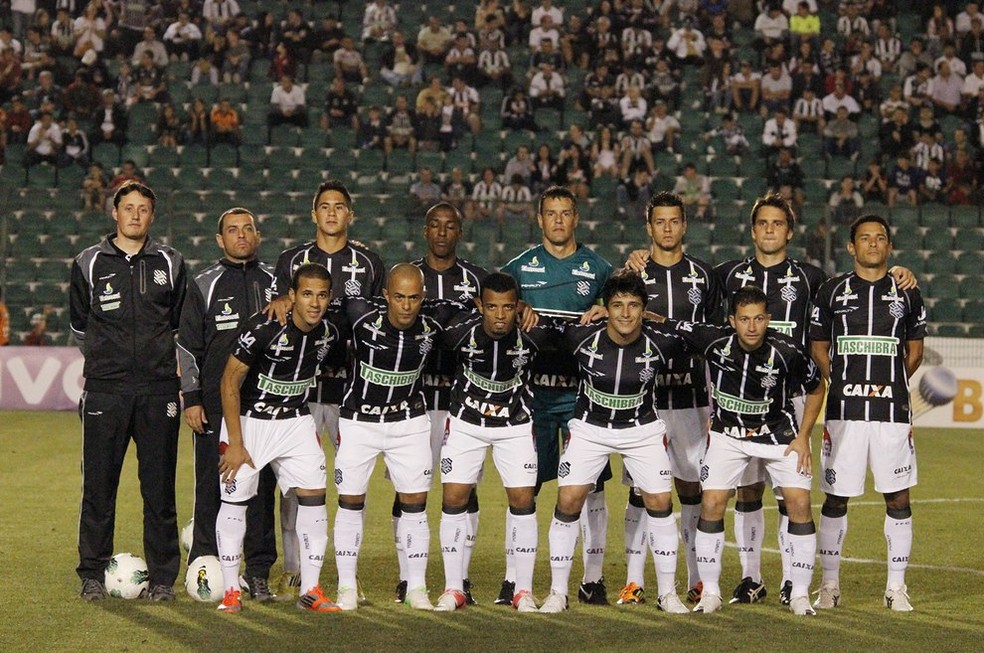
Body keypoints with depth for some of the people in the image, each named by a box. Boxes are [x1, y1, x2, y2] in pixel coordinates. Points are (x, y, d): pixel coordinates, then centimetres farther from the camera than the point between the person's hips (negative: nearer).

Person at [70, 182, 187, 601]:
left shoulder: (170, 263, 9)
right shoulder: (89, 264, 7)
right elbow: (79, 324, 18)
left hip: (158, 390, 0)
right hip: (104, 390, 0)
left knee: (159, 487, 1)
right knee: (98, 484, 0)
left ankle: (162, 577, 7)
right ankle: (93, 575, 10)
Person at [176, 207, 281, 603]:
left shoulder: (273, 282, 12)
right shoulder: (204, 285, 6)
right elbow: (187, 345, 5)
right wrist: (190, 399, -3)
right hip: (215, 404, -2)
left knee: (263, 488, 3)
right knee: (212, 486, -2)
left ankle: (259, 573, 9)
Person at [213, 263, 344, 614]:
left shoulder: (330, 332, -6)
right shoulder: (264, 328, -24)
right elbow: (230, 381, -18)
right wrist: (235, 443, -19)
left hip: (295, 421, 5)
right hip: (248, 419, -4)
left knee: (314, 497, -4)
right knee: (235, 500, -3)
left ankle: (310, 591, 3)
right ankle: (231, 591, 9)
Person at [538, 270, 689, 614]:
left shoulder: (660, 342, -18)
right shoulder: (581, 336, -19)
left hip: (643, 430, 1)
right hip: (589, 428, 0)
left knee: (660, 502, -5)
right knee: (568, 501, -9)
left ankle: (667, 593, 10)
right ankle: (557, 592, 4)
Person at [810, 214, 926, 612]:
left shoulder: (906, 294, 9)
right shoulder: (832, 292, 7)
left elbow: (915, 350, 17)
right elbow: (817, 347, 12)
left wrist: (890, 383, 4)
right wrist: (840, 381, -1)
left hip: (892, 411, 1)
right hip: (843, 410, -1)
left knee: (898, 497, 2)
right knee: (835, 498, 1)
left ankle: (896, 586, 12)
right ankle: (830, 584, 12)